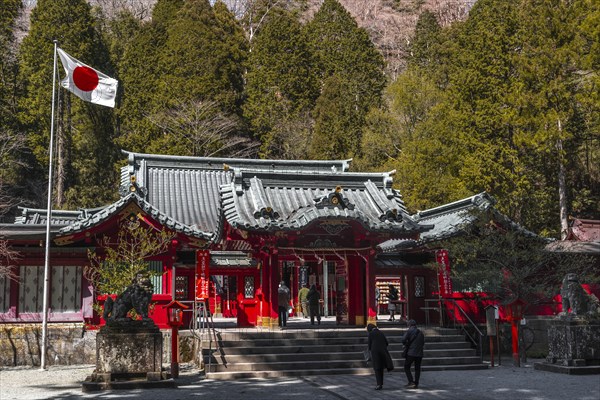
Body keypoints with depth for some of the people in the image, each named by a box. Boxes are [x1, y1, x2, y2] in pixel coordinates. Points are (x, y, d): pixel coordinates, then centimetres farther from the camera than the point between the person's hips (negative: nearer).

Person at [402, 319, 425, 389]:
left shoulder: (409, 331, -5)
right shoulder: (421, 332, 11)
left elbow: (403, 340, -15)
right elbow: (423, 343, 14)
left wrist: (406, 345, 4)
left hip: (411, 353, -5)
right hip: (419, 353, 5)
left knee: (407, 368, 5)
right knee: (417, 369, 12)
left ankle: (411, 382, -8)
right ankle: (416, 384, 11)